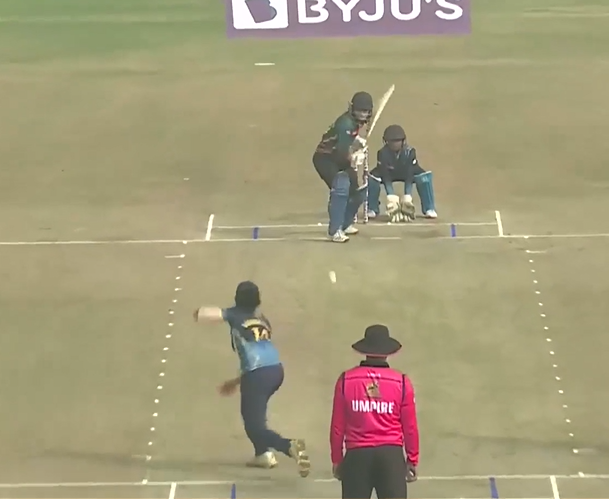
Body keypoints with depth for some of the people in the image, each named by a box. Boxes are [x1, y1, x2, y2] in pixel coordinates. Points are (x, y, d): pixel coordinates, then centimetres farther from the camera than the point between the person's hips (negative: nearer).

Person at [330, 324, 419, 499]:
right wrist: (412, 460, 14)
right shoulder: (401, 382, -4)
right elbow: (410, 426, 1)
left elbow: (337, 425, 2)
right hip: (391, 455, -1)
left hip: (357, 455, 1)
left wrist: (336, 459, 13)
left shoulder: (346, 380, -2)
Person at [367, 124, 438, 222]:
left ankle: (429, 209, -13)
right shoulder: (383, 153, -32)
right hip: (389, 174, 0)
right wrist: (391, 196, -47)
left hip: (406, 173, 0)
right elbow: (386, 176, -35)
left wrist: (407, 197, -44)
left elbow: (409, 175, -35)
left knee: (425, 177, -26)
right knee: (371, 178, -29)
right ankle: (372, 209, -11)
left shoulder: (409, 152, -32)